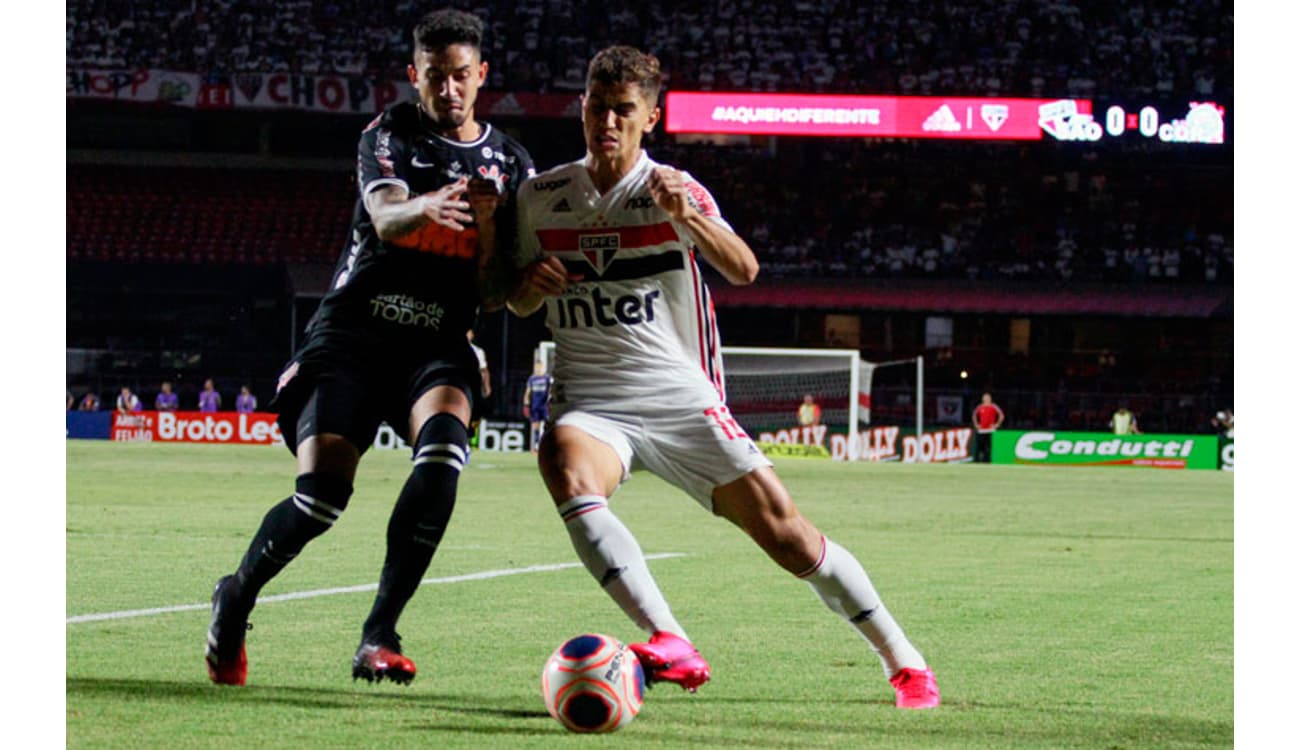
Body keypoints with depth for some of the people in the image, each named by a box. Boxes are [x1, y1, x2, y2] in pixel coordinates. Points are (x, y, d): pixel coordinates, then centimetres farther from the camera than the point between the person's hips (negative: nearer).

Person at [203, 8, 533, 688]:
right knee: (322, 491, -18)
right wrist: (426, 206, -41)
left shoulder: (510, 163, 12)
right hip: (355, 327, -2)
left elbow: (501, 292, 12)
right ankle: (236, 598, 14)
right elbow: (384, 218, -17)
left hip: (439, 344, 2)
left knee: (444, 445, -32)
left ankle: (378, 636, -27)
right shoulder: (390, 134, 4)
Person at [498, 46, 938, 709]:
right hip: (589, 399, 1)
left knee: (785, 533, -5)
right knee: (567, 474, -34)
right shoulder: (540, 197, 7)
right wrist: (530, 284, -6)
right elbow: (518, 306, 18)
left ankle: (902, 661, 13)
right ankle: (671, 646, -43)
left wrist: (686, 216, -35)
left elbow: (742, 269, -17)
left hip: (679, 397, -1)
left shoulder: (672, 189, -1)